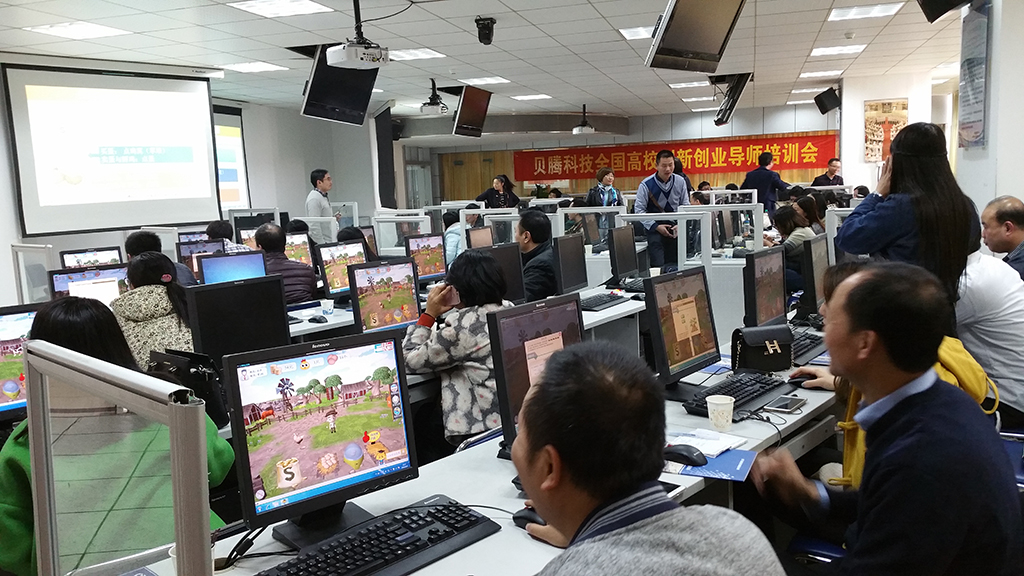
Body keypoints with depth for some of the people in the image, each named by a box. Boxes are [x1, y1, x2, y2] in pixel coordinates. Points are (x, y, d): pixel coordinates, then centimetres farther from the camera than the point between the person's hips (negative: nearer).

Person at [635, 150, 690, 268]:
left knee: (675, 265, 2)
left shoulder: (680, 182, 2)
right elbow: (639, 210, -7)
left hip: (675, 228, 3)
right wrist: (656, 227, -13)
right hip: (654, 229, -3)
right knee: (658, 266, -13)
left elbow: (686, 206, 9)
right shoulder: (646, 184, -8)